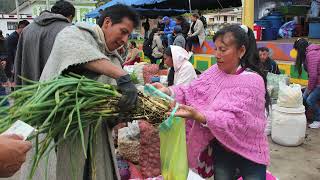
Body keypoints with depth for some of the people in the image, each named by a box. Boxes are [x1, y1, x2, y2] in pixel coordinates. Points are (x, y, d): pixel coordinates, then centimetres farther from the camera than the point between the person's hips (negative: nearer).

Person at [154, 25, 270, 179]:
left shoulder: (252, 81, -22)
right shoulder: (215, 71, -3)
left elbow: (236, 119, -30)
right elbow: (193, 91, -8)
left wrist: (199, 117, -40)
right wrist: (169, 91, -26)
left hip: (248, 152, -4)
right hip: (221, 148, 5)